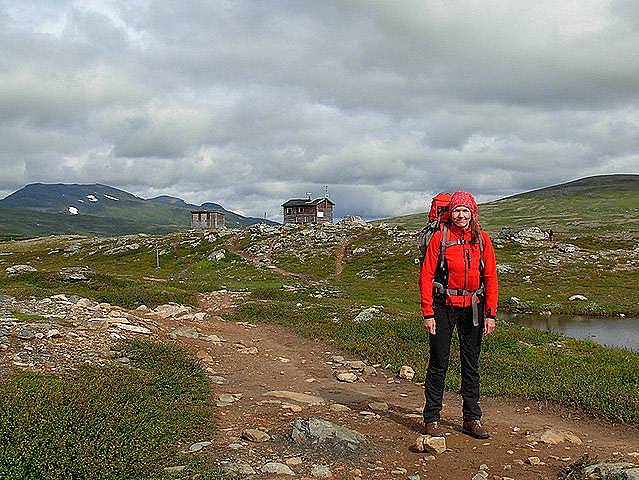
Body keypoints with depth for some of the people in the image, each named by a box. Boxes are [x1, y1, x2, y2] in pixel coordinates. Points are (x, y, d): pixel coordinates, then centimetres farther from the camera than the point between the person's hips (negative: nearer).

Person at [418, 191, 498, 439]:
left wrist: (490, 313, -3)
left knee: (471, 364, 11)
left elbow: (490, 277, 3)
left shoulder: (482, 239, 3)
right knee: (438, 363, 2)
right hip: (444, 306, -3)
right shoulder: (440, 237, -4)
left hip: (473, 308, 3)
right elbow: (426, 275, -6)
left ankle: (472, 419, 21)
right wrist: (428, 313, -11)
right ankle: (431, 419, 12)